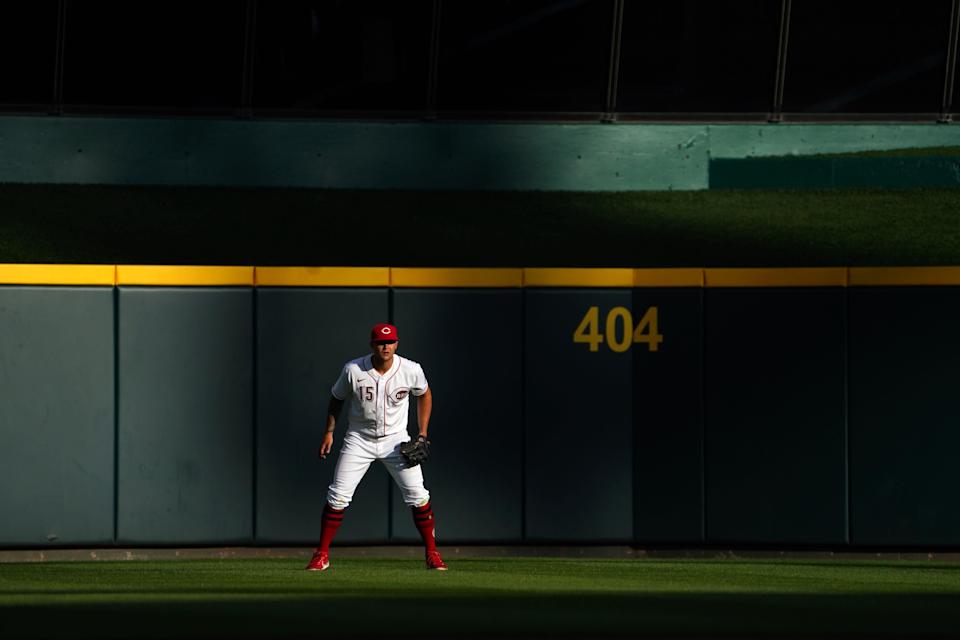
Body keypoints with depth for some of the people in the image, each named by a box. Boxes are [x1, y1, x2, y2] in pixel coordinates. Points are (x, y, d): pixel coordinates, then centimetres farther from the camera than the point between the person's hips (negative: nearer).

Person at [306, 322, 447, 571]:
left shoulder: (411, 371, -13)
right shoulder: (353, 370, -16)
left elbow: (424, 395, 7)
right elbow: (336, 399, 3)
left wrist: (422, 434, 1)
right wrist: (329, 432, 0)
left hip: (395, 440, 1)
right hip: (359, 440, 0)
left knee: (418, 495, -8)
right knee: (338, 497, -7)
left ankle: (432, 554, 5)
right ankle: (321, 555, 4)